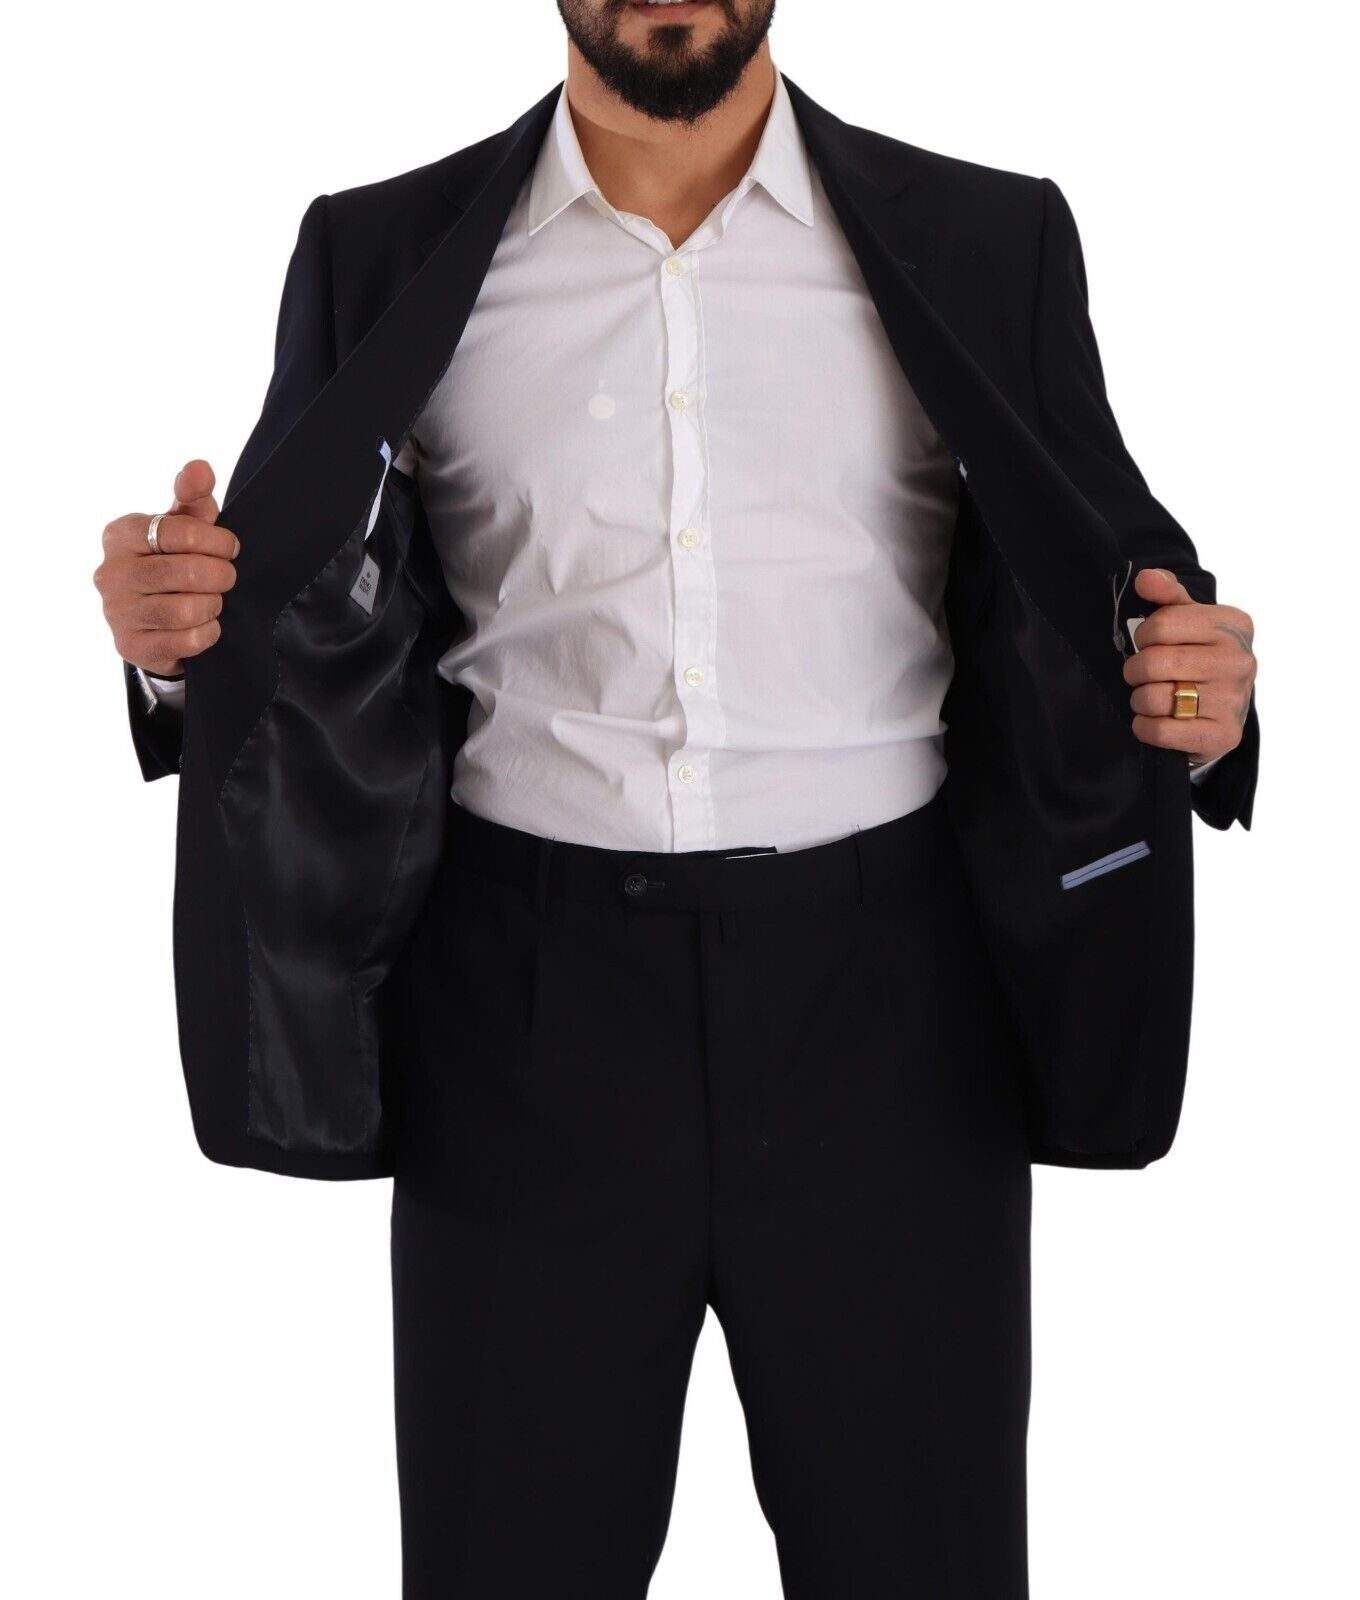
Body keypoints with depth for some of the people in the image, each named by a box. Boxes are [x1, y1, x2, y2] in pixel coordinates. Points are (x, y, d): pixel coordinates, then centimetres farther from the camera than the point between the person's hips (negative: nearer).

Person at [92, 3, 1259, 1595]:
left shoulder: (986, 242, 5)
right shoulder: (385, 258, 5)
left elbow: (1085, 628, 7)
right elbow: (312, 659, 7)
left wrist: (1190, 703, -13)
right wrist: (181, 638, -13)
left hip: (880, 1004, 0)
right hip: (529, 1010, 0)